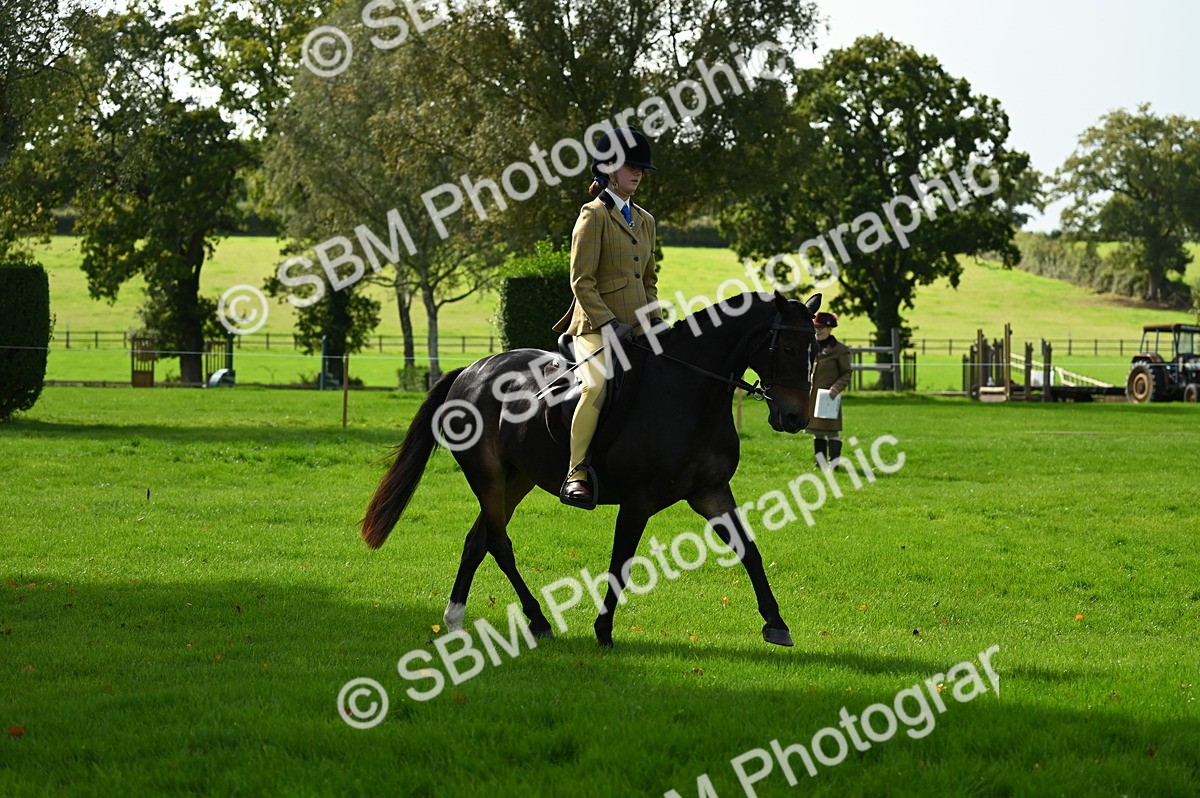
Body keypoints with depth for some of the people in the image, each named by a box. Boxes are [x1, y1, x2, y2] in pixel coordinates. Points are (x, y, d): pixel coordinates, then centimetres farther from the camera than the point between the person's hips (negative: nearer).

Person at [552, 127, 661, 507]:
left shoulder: (645, 220, 19)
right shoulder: (594, 215, -3)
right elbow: (582, 281, -9)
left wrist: (654, 319, 9)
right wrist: (608, 322, -17)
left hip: (637, 329, 8)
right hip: (597, 327, -8)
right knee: (598, 384, -30)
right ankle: (576, 475, -32)